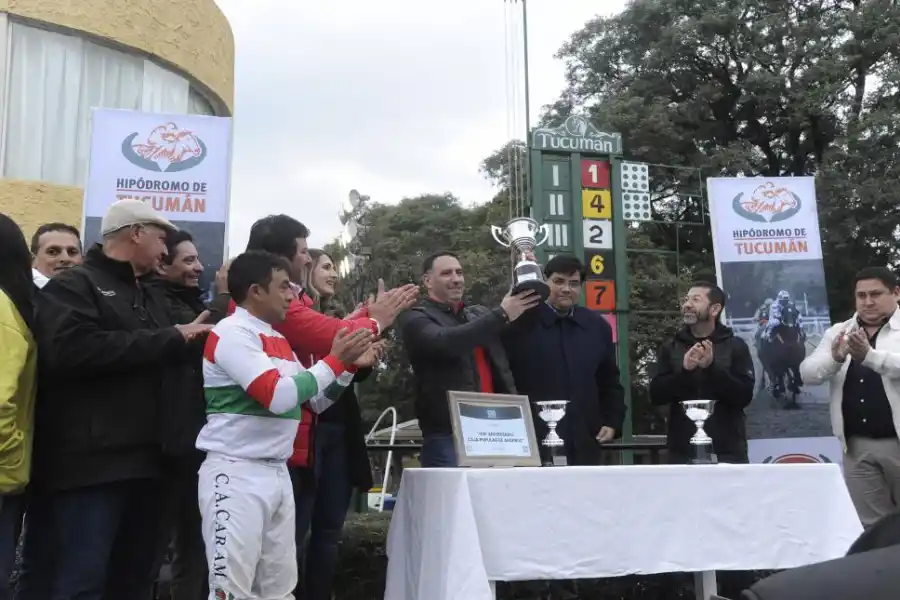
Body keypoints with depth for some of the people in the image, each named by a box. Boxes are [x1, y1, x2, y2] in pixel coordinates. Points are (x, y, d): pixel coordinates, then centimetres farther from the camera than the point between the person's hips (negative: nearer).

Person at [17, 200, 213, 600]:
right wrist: (168, 340, -16)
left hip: (144, 461, 8)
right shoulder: (73, 285, -3)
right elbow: (74, 349, -22)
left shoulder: (150, 297, 23)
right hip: (92, 463, -8)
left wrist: (188, 340, 11)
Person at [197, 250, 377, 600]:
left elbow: (315, 401, 20)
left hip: (278, 472, 8)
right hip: (237, 473, -8)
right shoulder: (232, 333, -10)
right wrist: (334, 360, -13)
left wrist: (349, 366, 6)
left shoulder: (279, 340, 16)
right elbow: (278, 396, -21)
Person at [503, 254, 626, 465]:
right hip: (532, 445, -4)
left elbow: (610, 382, 19)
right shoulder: (521, 323, -3)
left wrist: (612, 422, 11)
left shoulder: (598, 326, 13)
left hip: (583, 446, 5)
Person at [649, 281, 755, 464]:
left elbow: (744, 396, -6)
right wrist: (684, 371, -17)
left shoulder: (735, 346, 3)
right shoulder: (670, 348, 8)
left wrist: (712, 368, -19)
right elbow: (656, 394, -1)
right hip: (682, 452, 1)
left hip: (728, 452, -1)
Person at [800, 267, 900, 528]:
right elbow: (808, 373, -1)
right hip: (857, 445, 3)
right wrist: (835, 359, -20)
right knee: (871, 524, 10)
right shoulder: (837, 332, 10)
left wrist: (869, 355, -36)